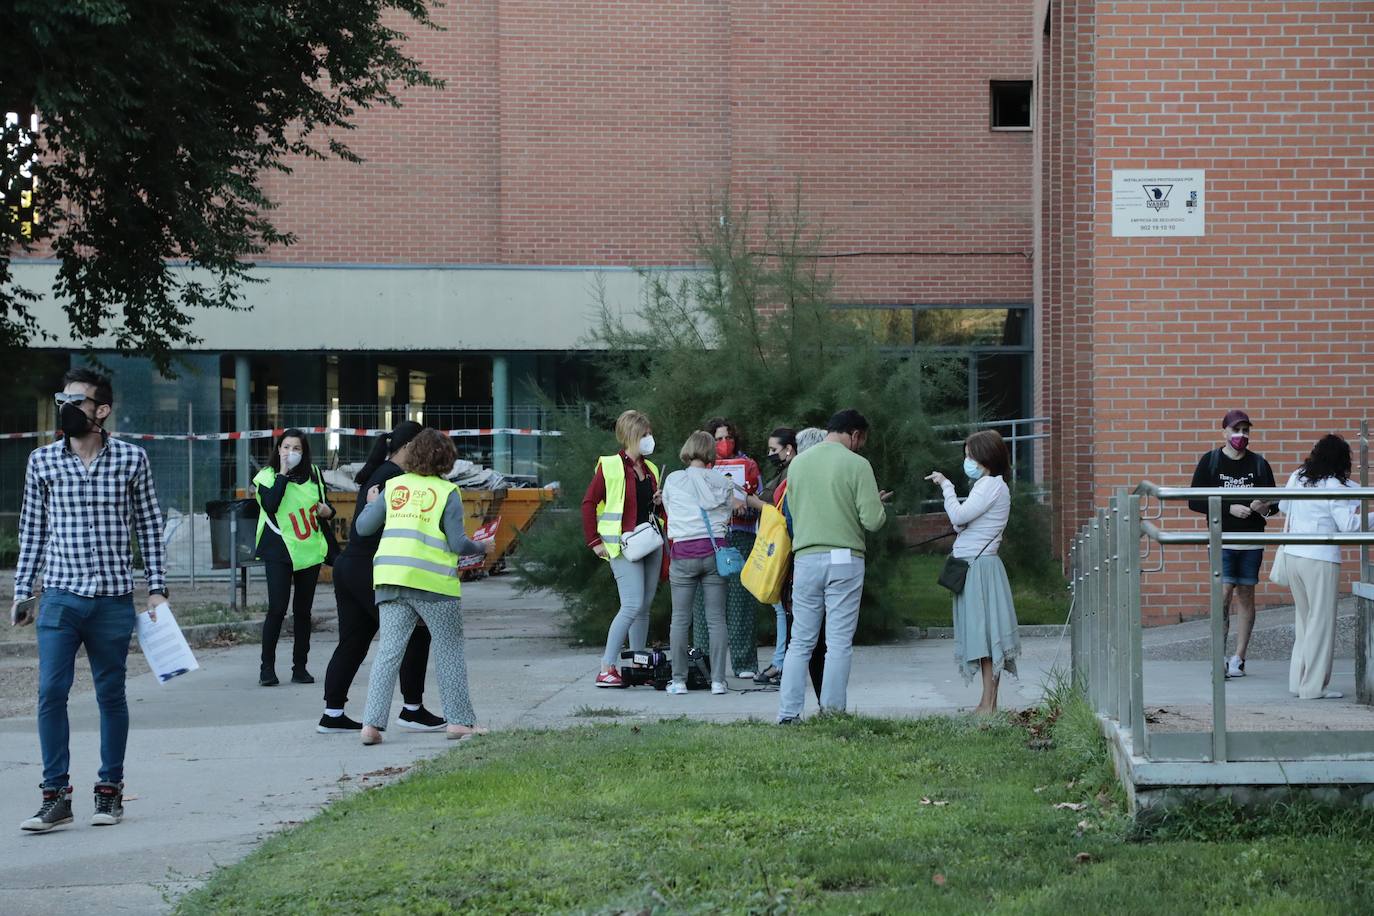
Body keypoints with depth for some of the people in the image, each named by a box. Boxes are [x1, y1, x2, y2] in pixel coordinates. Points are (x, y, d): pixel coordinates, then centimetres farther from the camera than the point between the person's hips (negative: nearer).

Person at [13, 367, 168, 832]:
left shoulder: (131, 459, 1)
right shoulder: (42, 461, 4)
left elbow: (149, 526, 6)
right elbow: (32, 530, 10)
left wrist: (157, 587, 2)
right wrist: (21, 593, 8)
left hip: (114, 598, -1)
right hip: (60, 597, 1)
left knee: (111, 695, 7)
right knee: (51, 693, -6)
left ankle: (110, 790, 17)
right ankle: (56, 795, -1)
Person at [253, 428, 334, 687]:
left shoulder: (313, 474, 9)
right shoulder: (267, 476, -2)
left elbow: (324, 505, 23)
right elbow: (270, 505, -20)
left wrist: (327, 510, 0)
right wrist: (283, 474, -19)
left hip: (309, 550, 4)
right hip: (279, 551, -4)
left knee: (303, 610, 8)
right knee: (277, 608, -12)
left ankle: (300, 666, 14)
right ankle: (267, 667, -4)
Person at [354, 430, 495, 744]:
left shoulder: (393, 486, 9)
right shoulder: (447, 492, -2)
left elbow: (363, 527, 10)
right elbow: (457, 543, -5)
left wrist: (371, 504, 29)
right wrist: (482, 547, 13)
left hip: (390, 579, 4)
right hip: (432, 580, -4)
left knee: (389, 650, 3)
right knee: (449, 650, 10)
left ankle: (372, 723, -6)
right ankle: (459, 720, 13)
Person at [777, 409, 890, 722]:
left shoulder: (798, 463, 7)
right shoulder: (856, 465, -5)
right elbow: (873, 520, -9)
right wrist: (878, 506, 13)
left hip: (805, 558, 3)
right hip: (844, 559, -3)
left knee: (800, 642, 8)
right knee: (839, 643, 2)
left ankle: (788, 714, 3)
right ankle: (832, 712, 1)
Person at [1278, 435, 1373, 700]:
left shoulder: (1297, 478, 7)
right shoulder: (1334, 487, -12)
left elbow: (1283, 506, 22)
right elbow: (1349, 525, -14)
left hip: (1293, 556, 7)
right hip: (1320, 559, -7)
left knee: (1303, 619, 16)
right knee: (1321, 622, 0)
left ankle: (1298, 681, 19)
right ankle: (1314, 686, 1)